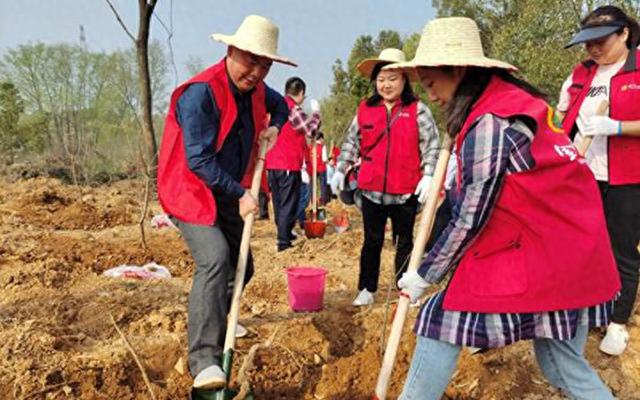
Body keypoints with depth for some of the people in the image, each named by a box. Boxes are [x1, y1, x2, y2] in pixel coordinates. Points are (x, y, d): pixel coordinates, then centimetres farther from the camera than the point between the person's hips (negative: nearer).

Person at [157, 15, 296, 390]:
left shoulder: (256, 90, 2)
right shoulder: (201, 92, -24)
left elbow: (281, 105, 27)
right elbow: (198, 160, -26)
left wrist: (274, 127, 5)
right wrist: (241, 193, -19)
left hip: (228, 194, 8)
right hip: (191, 191, -8)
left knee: (242, 267, 16)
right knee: (214, 258, -30)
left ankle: (217, 319, 46)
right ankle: (205, 359, -30)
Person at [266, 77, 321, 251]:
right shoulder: (294, 109, -14)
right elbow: (310, 131, -12)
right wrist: (315, 112, 1)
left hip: (272, 164, 8)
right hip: (289, 165, -8)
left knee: (279, 203, 17)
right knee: (288, 204, -3)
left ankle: (285, 234, 30)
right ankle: (284, 242, -5)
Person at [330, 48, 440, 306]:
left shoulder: (418, 110, -2)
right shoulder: (365, 110, 4)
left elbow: (432, 144, -5)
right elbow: (351, 142, 9)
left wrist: (428, 175, -15)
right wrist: (340, 169, 1)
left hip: (406, 191, -2)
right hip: (371, 189, 2)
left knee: (405, 241, 12)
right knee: (372, 241, 12)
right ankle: (367, 289, 23)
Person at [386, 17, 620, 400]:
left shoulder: (489, 124, -16)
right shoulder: (512, 100, 12)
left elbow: (470, 219, -14)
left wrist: (424, 276, -5)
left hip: (530, 256, -9)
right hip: (571, 251, 9)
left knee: (442, 322, 3)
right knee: (563, 365, 15)